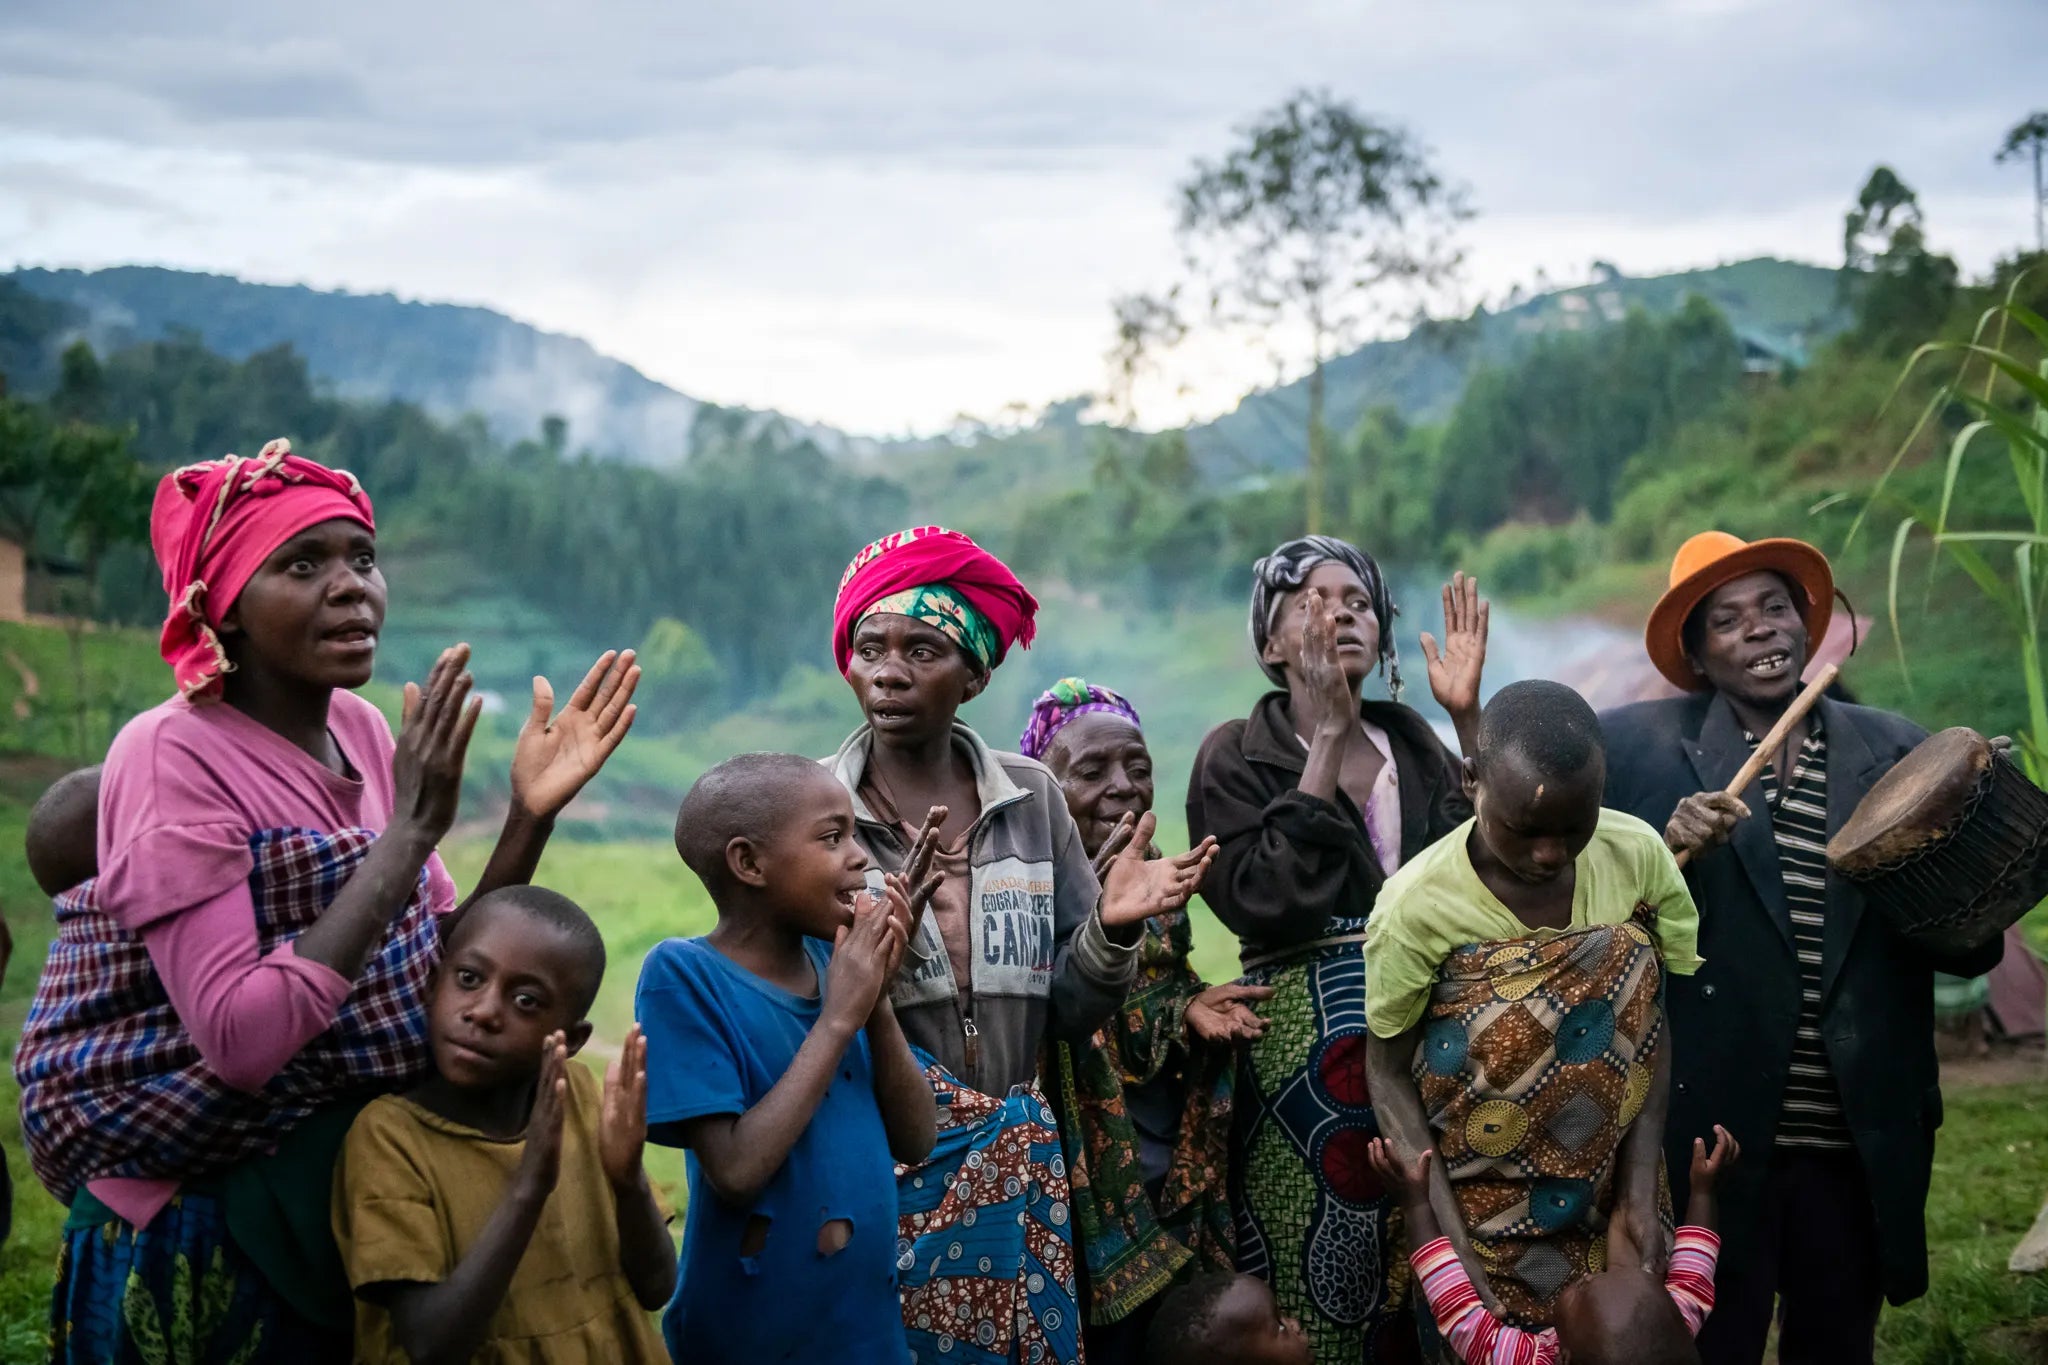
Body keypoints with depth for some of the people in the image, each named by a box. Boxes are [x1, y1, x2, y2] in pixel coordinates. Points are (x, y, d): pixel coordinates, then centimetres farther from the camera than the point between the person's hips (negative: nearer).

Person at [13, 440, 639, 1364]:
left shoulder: (360, 731, 1)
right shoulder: (173, 755, -18)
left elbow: (446, 972, 3)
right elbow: (236, 1039, -28)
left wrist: (530, 815, -11)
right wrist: (410, 830, -28)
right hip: (188, 1238, -6)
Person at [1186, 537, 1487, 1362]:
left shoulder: (1412, 741, 12)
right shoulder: (1238, 757, 0)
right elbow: (1267, 903, -16)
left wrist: (1468, 719, -6)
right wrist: (1327, 739, -13)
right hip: (1308, 1040, -4)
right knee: (1323, 1275, -1)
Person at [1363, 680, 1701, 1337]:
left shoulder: (1638, 857, -11)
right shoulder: (1418, 906, -20)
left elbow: (1648, 1030, -4)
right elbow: (1388, 1069, -10)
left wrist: (1640, 1195, -10)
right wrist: (1447, 1234, -16)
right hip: (1482, 1211, -3)